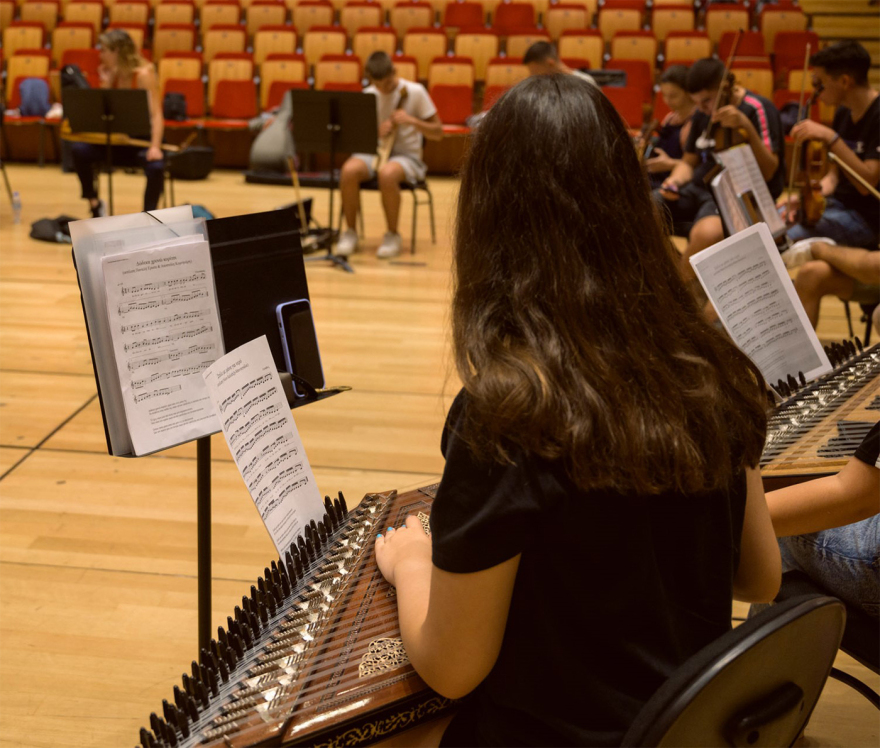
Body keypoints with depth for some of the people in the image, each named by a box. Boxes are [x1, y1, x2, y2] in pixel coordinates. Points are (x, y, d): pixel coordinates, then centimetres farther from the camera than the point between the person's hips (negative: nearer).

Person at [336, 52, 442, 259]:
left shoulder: (415, 92, -6)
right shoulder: (367, 95, 3)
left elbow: (438, 133, -4)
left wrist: (412, 120, -20)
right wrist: (377, 132, -14)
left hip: (407, 155, -3)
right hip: (373, 152, 3)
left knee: (387, 174, -39)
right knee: (349, 170, -30)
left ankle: (393, 235, -17)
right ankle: (350, 233, -12)